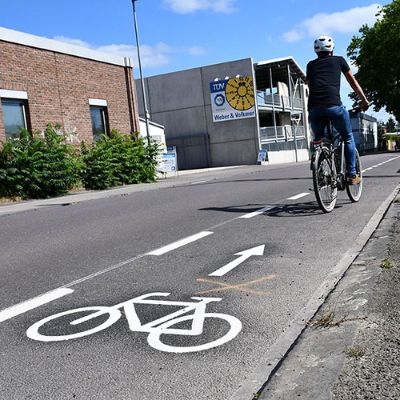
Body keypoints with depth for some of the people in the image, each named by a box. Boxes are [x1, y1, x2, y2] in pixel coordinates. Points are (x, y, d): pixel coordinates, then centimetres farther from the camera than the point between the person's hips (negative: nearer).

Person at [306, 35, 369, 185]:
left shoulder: (311, 65, 23)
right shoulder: (338, 60, 19)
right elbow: (353, 82, 26)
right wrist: (364, 99, 35)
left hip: (314, 108, 2)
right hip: (333, 105, -2)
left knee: (318, 141, 21)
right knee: (348, 138, 17)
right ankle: (352, 175, 13)